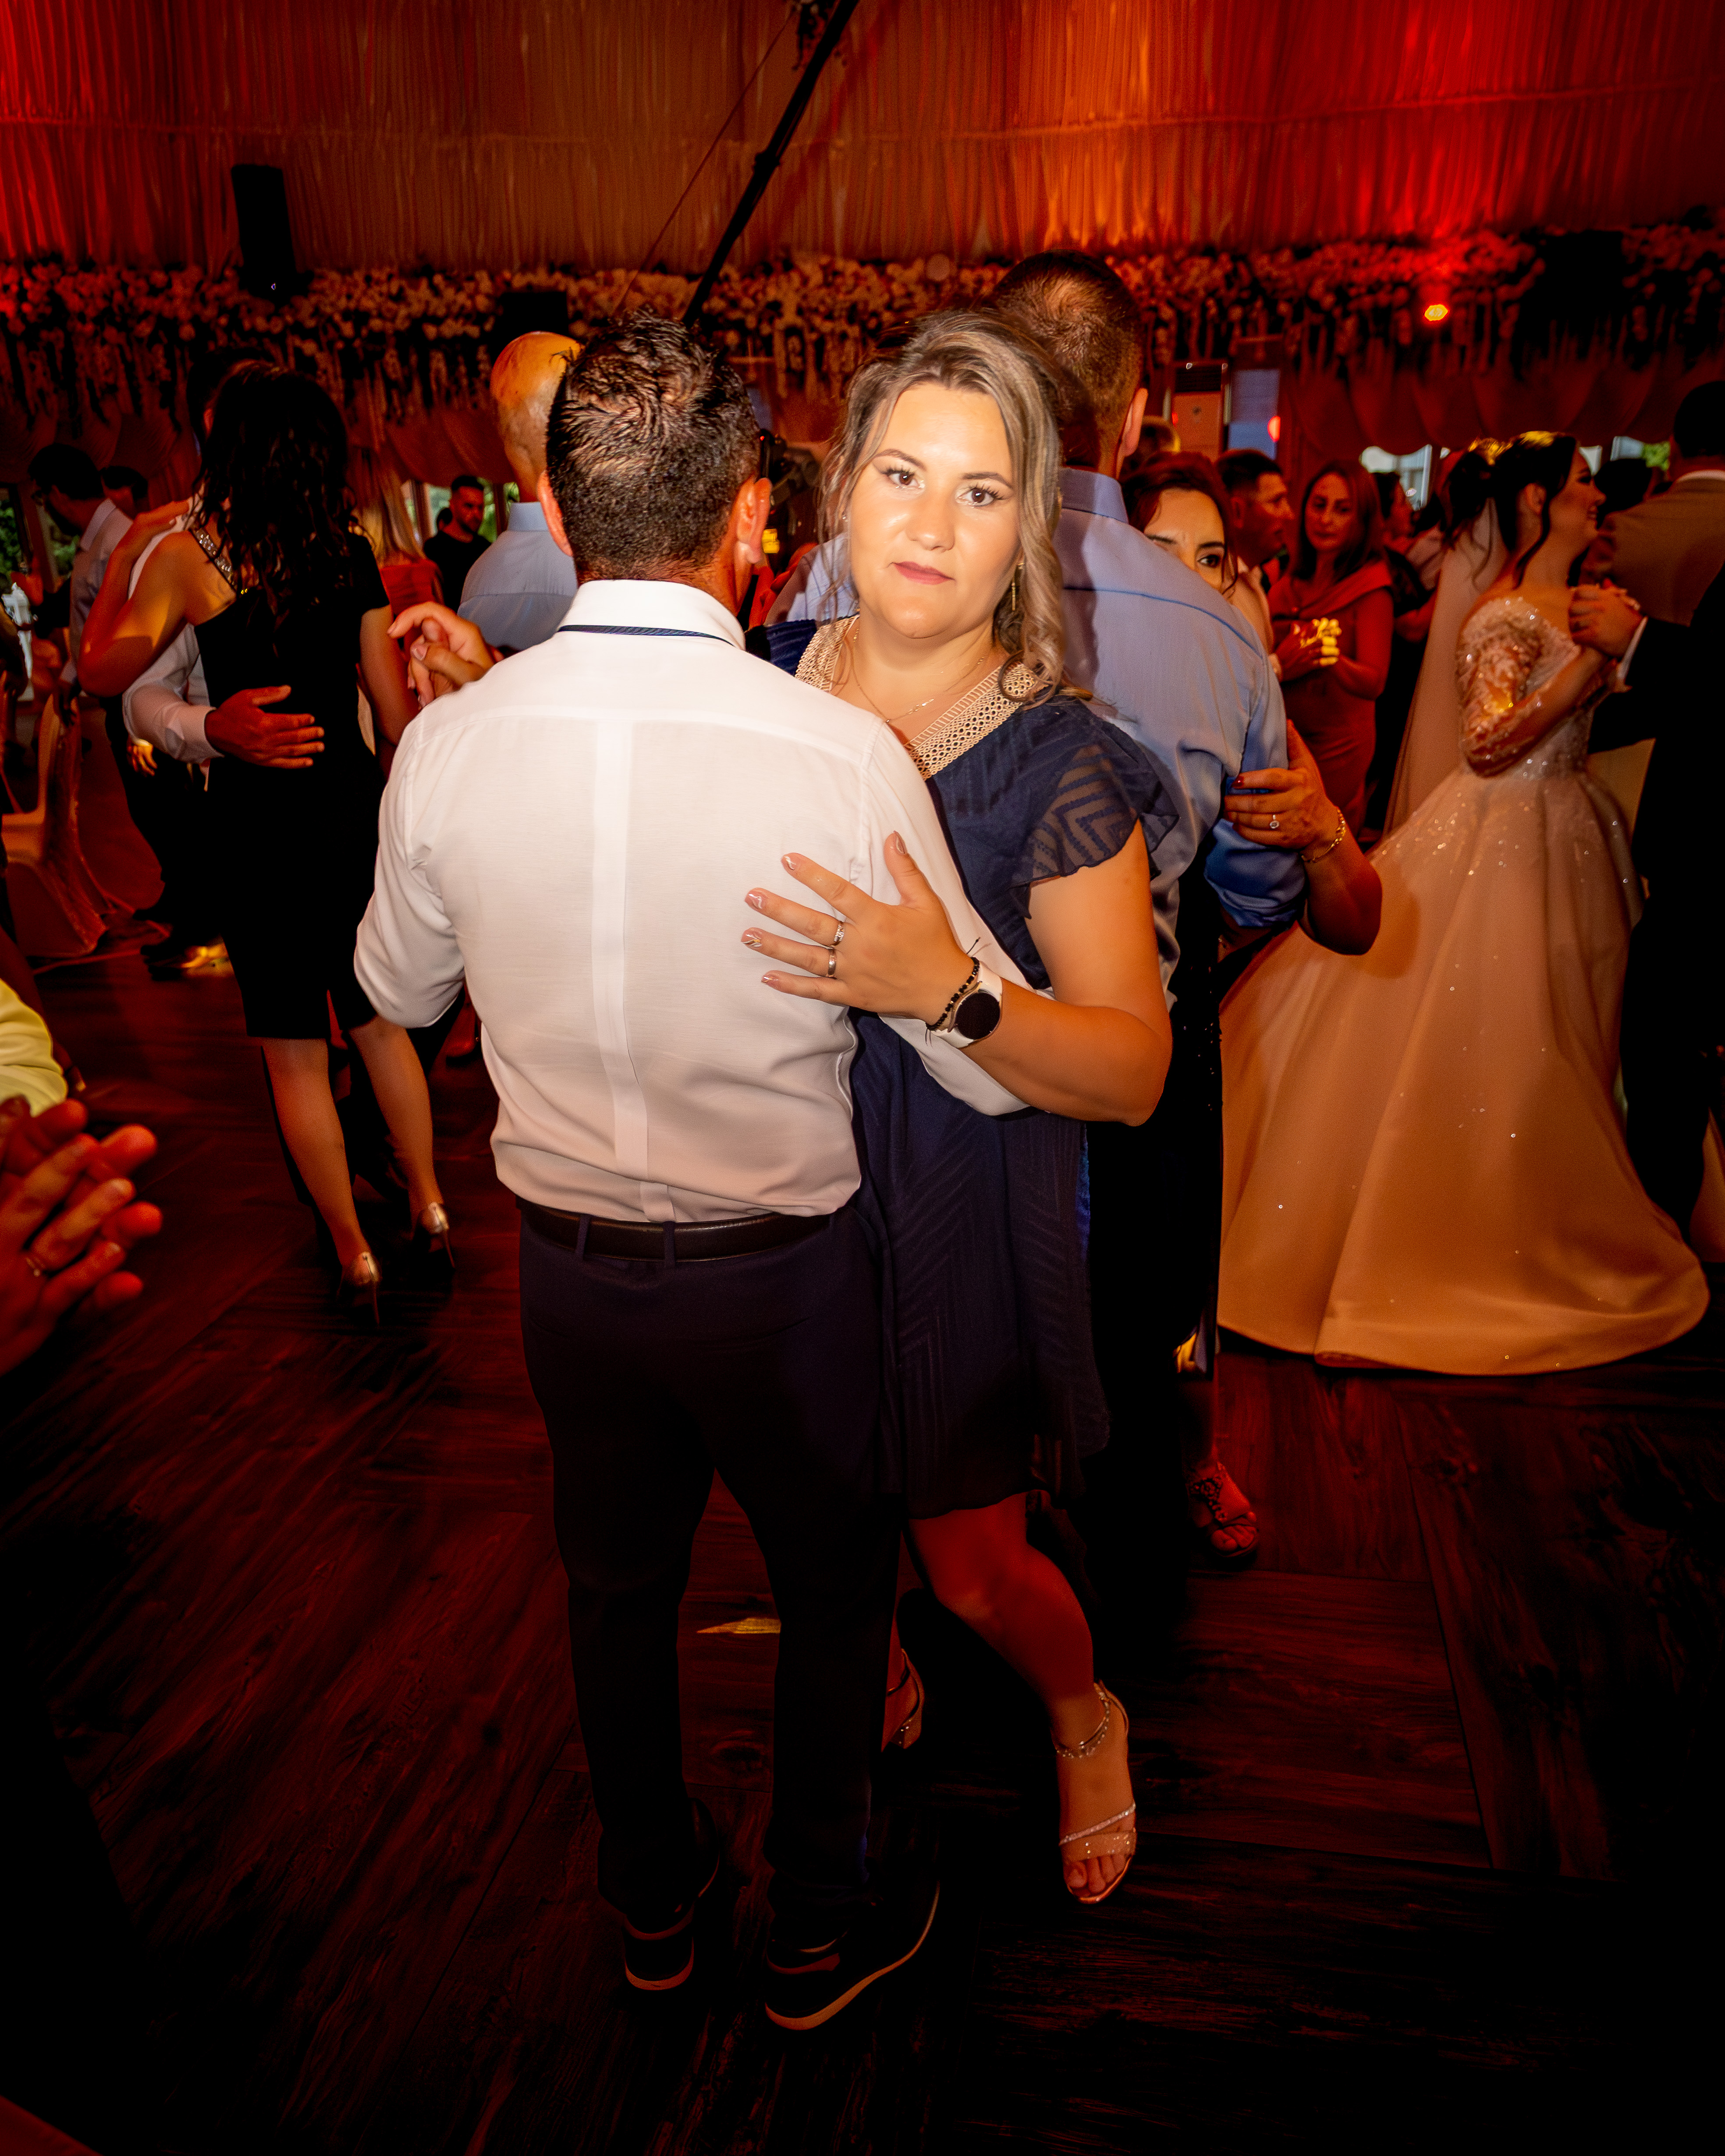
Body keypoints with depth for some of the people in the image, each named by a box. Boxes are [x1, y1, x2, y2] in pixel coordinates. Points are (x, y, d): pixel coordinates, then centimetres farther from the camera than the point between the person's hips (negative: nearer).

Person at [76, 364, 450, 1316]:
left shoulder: (189, 553, -10)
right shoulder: (350, 553, 2)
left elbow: (105, 669, -3)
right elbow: (397, 705, 5)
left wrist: (126, 550, 8)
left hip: (259, 817, -4)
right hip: (356, 802, 5)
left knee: (295, 1055, 7)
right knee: (381, 1024, 19)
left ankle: (355, 1257, 16)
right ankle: (430, 1211, 28)